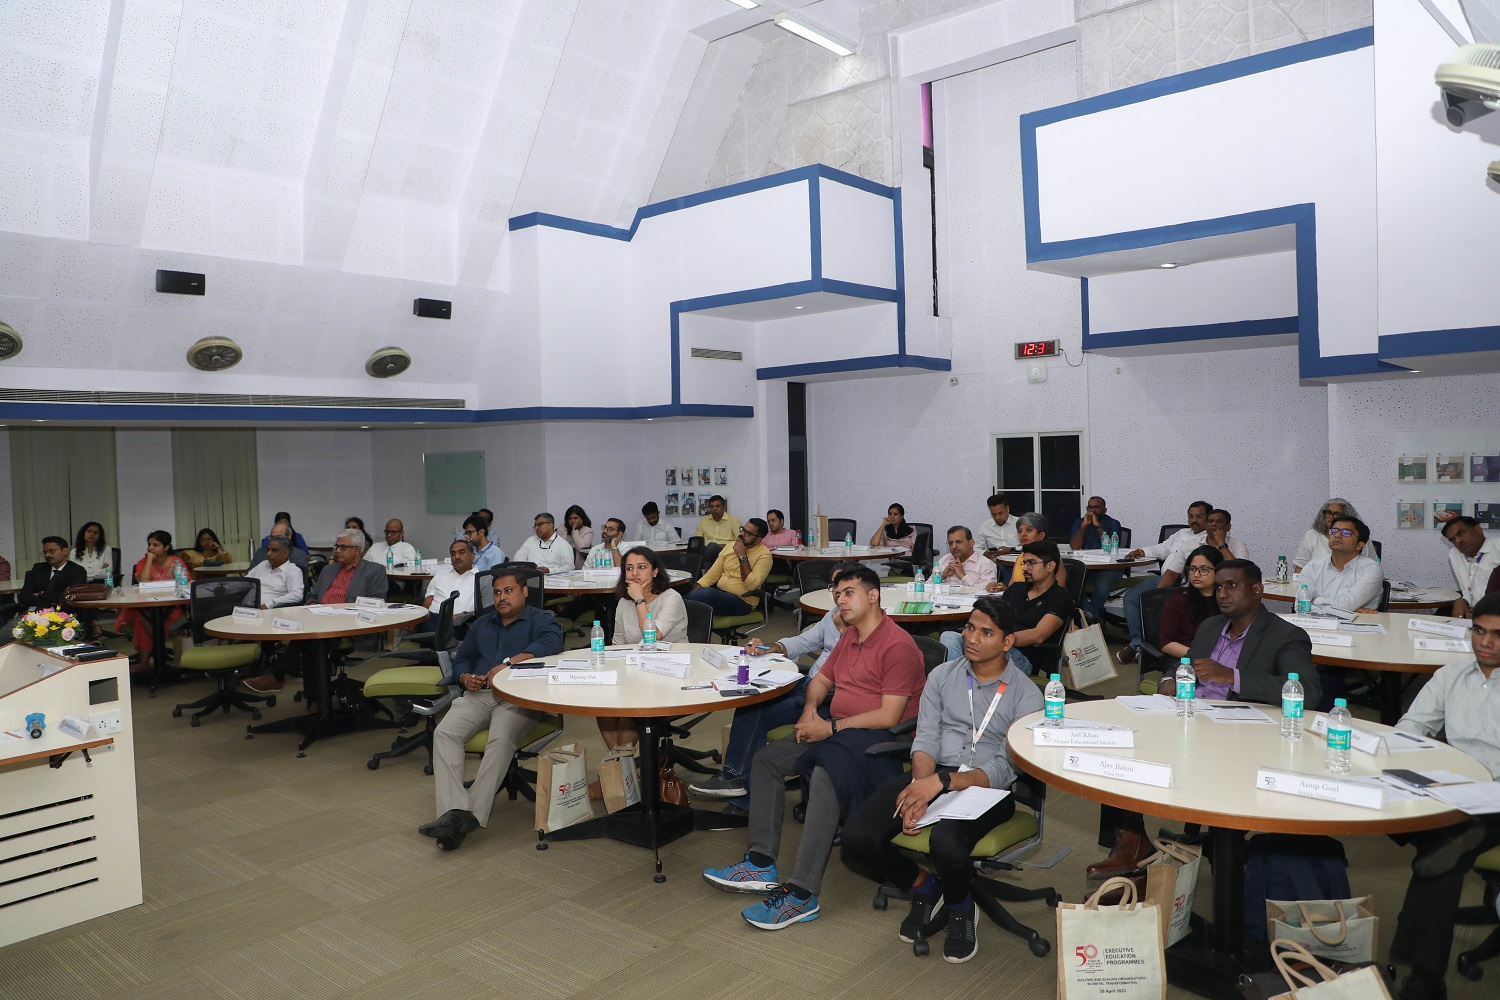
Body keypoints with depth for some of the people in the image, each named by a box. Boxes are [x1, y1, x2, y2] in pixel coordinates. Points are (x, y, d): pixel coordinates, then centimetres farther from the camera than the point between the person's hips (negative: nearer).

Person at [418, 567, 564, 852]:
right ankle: (453, 811, -35)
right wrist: (465, 677, 4)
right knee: (444, 733, -24)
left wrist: (508, 664, -22)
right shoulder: (481, 624, 29)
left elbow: (552, 642, -13)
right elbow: (461, 659, 29)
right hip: (478, 695, 5)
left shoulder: (540, 620, 9)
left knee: (501, 739, -35)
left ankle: (473, 815, -37)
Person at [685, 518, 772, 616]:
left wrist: (743, 556, -18)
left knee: (707, 593, -33)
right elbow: (712, 574, 12)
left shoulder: (764, 555, -8)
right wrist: (693, 591, -2)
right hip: (719, 593, 6)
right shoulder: (730, 546, 10)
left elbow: (751, 585, -20)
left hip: (742, 602, -5)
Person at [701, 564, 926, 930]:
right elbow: (821, 680, 25)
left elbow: (888, 716, -19)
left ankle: (802, 894, -32)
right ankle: (761, 863, -2)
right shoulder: (850, 636, 16)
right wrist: (810, 711, 2)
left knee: (825, 777, -36)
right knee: (766, 759, 2)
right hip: (836, 729, 10)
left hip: (879, 739, -10)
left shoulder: (898, 646, -14)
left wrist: (831, 728, -17)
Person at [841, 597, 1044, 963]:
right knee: (856, 837, -19)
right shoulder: (942, 676, 9)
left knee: (945, 843, -37)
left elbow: (1005, 770, -9)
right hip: (932, 775, 4)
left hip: (985, 786, -3)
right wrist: (921, 788, -19)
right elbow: (925, 739, 3)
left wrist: (942, 782, -24)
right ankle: (924, 885, 12)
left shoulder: (1025, 695, -2)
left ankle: (960, 907, 1)